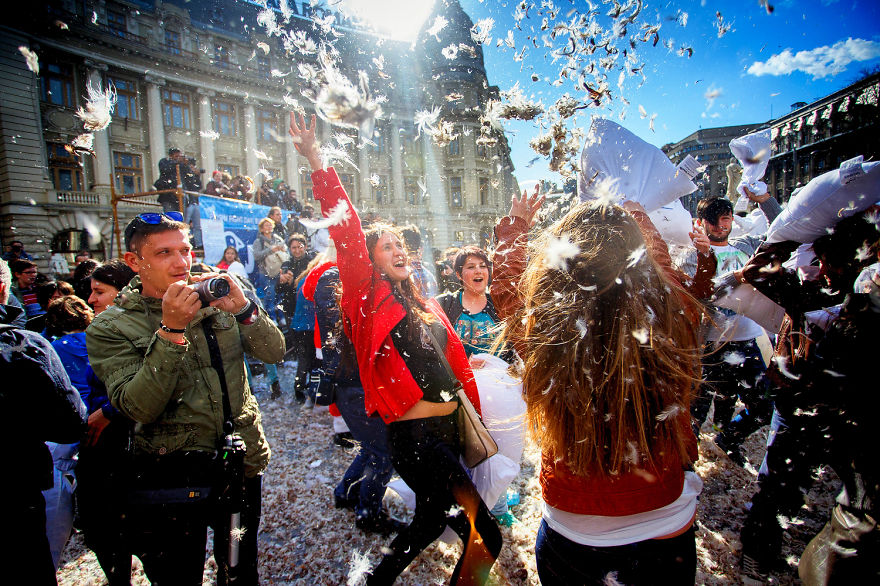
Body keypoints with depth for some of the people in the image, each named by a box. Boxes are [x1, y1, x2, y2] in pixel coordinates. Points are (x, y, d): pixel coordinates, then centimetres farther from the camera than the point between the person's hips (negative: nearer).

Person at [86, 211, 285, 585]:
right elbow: (139, 408, -21)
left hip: (242, 465, 3)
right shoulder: (110, 328, -9)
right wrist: (171, 331, -29)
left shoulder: (216, 300, 0)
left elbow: (274, 353, -7)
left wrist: (243, 308, -23)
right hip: (174, 478, -3)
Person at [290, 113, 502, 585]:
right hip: (412, 435, -8)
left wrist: (475, 416, 17)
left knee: (431, 520, 24)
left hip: (447, 428, 8)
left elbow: (455, 359, 16)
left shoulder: (425, 304, 14)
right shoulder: (368, 297, -5)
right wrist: (318, 166, -24)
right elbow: (347, 236, -17)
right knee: (486, 537, -3)